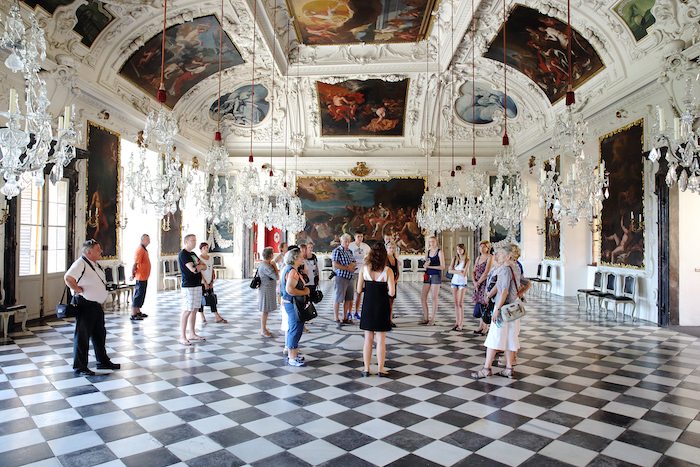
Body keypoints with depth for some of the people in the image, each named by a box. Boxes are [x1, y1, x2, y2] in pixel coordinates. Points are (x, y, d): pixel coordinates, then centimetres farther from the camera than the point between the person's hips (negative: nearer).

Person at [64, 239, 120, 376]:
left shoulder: (95, 264, 14)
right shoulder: (80, 264, -17)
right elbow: (68, 278, -34)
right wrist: (79, 290, -22)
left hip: (97, 305, 10)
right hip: (85, 305, -9)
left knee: (100, 334, 19)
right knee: (82, 336, 1)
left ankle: (103, 361, 32)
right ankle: (79, 368, 12)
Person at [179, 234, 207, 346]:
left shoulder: (193, 254, 19)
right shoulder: (183, 254, -9)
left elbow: (204, 267, 15)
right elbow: (193, 269, -20)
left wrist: (197, 267, -6)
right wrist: (200, 266, 0)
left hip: (197, 285, 9)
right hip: (188, 286, -9)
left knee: (194, 310, 11)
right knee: (187, 311, -8)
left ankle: (192, 334, 20)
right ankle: (182, 337, -2)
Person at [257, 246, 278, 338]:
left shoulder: (261, 264, 9)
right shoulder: (266, 267, -23)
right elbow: (276, 277, -21)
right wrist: (275, 266, -11)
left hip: (263, 289, 10)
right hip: (266, 291, -10)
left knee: (264, 310, 16)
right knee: (265, 310, -1)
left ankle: (263, 329, 26)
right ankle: (263, 331, 9)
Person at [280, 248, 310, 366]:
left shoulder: (288, 269, 12)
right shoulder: (292, 271, -21)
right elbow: (290, 290, -31)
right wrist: (304, 292, -20)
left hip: (289, 303, 11)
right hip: (293, 305, -11)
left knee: (293, 330, 19)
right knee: (295, 330, -5)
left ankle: (291, 355, 30)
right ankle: (292, 359, 3)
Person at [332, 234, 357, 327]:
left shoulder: (350, 251, 17)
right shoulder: (337, 251, -6)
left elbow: (355, 263, 21)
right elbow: (335, 265, -15)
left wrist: (352, 264, -3)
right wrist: (347, 268, -12)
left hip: (350, 277, 7)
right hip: (341, 277, -7)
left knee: (348, 299, 10)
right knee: (338, 299, -4)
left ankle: (345, 318, 18)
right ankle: (336, 319, 2)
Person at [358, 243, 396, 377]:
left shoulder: (364, 269, -3)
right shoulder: (388, 270, -9)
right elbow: (392, 292, -13)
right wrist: (385, 291, 8)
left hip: (368, 306, 2)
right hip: (382, 307, -2)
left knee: (368, 339, 11)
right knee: (381, 340, 8)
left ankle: (366, 369, 17)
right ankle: (380, 369, 14)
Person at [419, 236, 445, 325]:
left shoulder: (439, 252, -4)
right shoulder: (427, 252, 13)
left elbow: (442, 266, -9)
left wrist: (430, 266, -12)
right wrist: (426, 264, -3)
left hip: (436, 275, -6)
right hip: (427, 275, 6)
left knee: (434, 298, -4)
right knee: (423, 297, 2)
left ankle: (432, 320, 5)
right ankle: (426, 319, 13)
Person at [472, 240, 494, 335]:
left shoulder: (490, 257, -8)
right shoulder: (478, 258, 15)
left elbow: (486, 273, -14)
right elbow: (474, 271, 14)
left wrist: (479, 282, -9)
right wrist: (474, 282, -2)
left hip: (486, 284, -7)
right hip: (478, 284, 7)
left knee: (485, 305, -4)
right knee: (479, 304, 8)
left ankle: (486, 327, 5)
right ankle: (481, 325, 18)